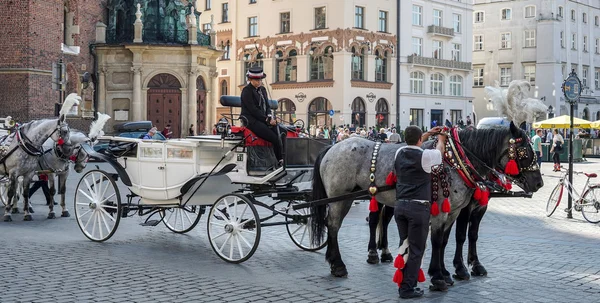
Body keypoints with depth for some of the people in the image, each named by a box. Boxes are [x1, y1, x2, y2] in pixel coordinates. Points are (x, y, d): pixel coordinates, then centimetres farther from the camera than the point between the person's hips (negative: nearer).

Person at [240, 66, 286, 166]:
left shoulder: (262, 89, 17)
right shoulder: (247, 91, -7)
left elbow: (267, 106, 19)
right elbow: (253, 110, -14)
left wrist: (270, 116, -3)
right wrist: (267, 120, -15)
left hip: (262, 120, 8)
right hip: (252, 121, -8)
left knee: (283, 133, -13)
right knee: (275, 139, -24)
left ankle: (284, 159, -16)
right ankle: (280, 162, -15)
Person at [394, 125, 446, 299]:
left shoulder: (399, 153, 6)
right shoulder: (425, 156, -10)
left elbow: (412, 145, 29)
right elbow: (439, 151, 12)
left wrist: (428, 134, 35)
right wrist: (441, 139, 32)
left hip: (400, 205, 6)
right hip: (418, 207, -6)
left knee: (404, 246, 15)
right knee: (416, 250, 1)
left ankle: (404, 283, 20)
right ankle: (407, 288, 3)